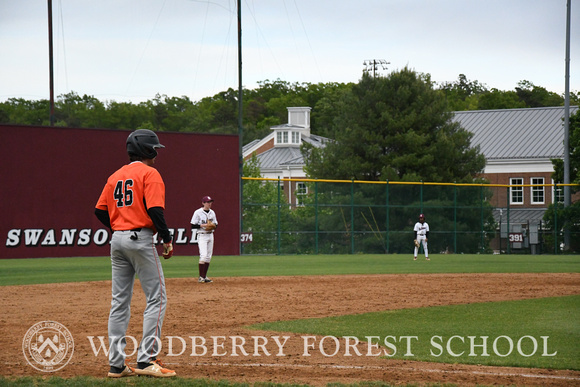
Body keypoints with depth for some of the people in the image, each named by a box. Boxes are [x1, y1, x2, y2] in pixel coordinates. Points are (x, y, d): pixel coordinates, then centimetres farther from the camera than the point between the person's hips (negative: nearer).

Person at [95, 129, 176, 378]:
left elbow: (100, 211, 12)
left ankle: (116, 364, 8)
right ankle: (146, 359, -11)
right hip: (141, 240, -7)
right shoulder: (149, 173, -6)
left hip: (117, 241, 7)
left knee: (119, 302, 8)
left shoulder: (116, 176, 15)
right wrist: (167, 239, -10)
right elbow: (155, 210, -17)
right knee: (156, 298, -3)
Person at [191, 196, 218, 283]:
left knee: (208, 256, 5)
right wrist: (203, 225, -20)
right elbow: (193, 226, -9)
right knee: (203, 255, -17)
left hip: (210, 235, 6)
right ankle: (201, 277, -14)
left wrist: (214, 226, -4)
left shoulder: (212, 212, 11)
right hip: (202, 236, -6)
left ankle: (204, 277, 12)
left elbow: (215, 224, 19)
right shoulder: (198, 212, -7)